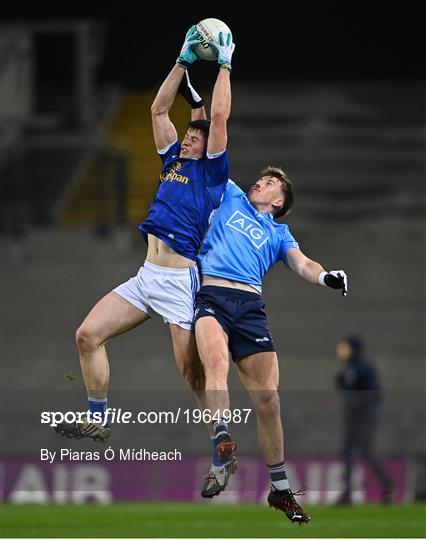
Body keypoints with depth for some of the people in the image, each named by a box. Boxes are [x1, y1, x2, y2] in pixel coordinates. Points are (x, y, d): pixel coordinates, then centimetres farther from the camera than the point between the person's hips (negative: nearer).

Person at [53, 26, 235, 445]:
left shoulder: (211, 172, 1)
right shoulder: (173, 161, 19)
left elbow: (219, 118, -7)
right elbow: (158, 110, 21)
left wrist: (225, 66, 1)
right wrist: (184, 62, 18)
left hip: (180, 282, -7)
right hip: (146, 278, 7)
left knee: (192, 371, -11)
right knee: (88, 335, -1)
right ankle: (96, 422, 6)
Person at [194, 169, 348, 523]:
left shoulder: (279, 233, 25)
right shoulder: (231, 197, 26)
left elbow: (301, 264, 8)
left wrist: (326, 276, -11)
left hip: (250, 305, 2)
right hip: (212, 295, -2)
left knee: (268, 400, -5)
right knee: (217, 358, -35)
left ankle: (281, 490, 7)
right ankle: (224, 447, -48)